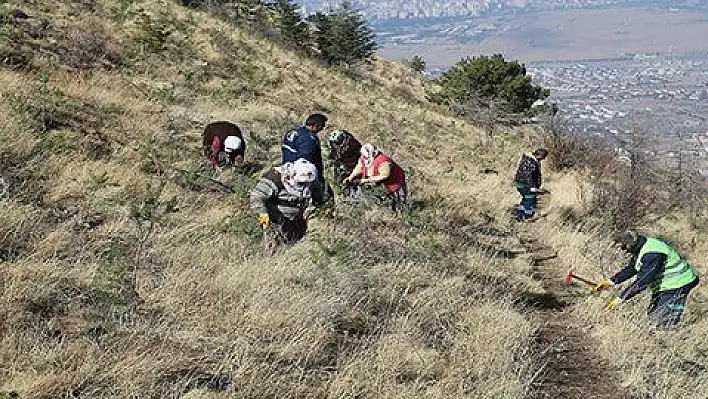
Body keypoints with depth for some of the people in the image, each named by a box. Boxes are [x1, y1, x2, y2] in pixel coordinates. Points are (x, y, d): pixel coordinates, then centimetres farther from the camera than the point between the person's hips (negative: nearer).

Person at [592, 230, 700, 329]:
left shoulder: (651, 254, -31)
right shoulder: (641, 248, 0)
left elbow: (642, 281, -33)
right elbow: (630, 268, 9)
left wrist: (620, 298, -31)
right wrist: (611, 281, -2)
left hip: (678, 284, -10)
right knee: (653, 313, 16)